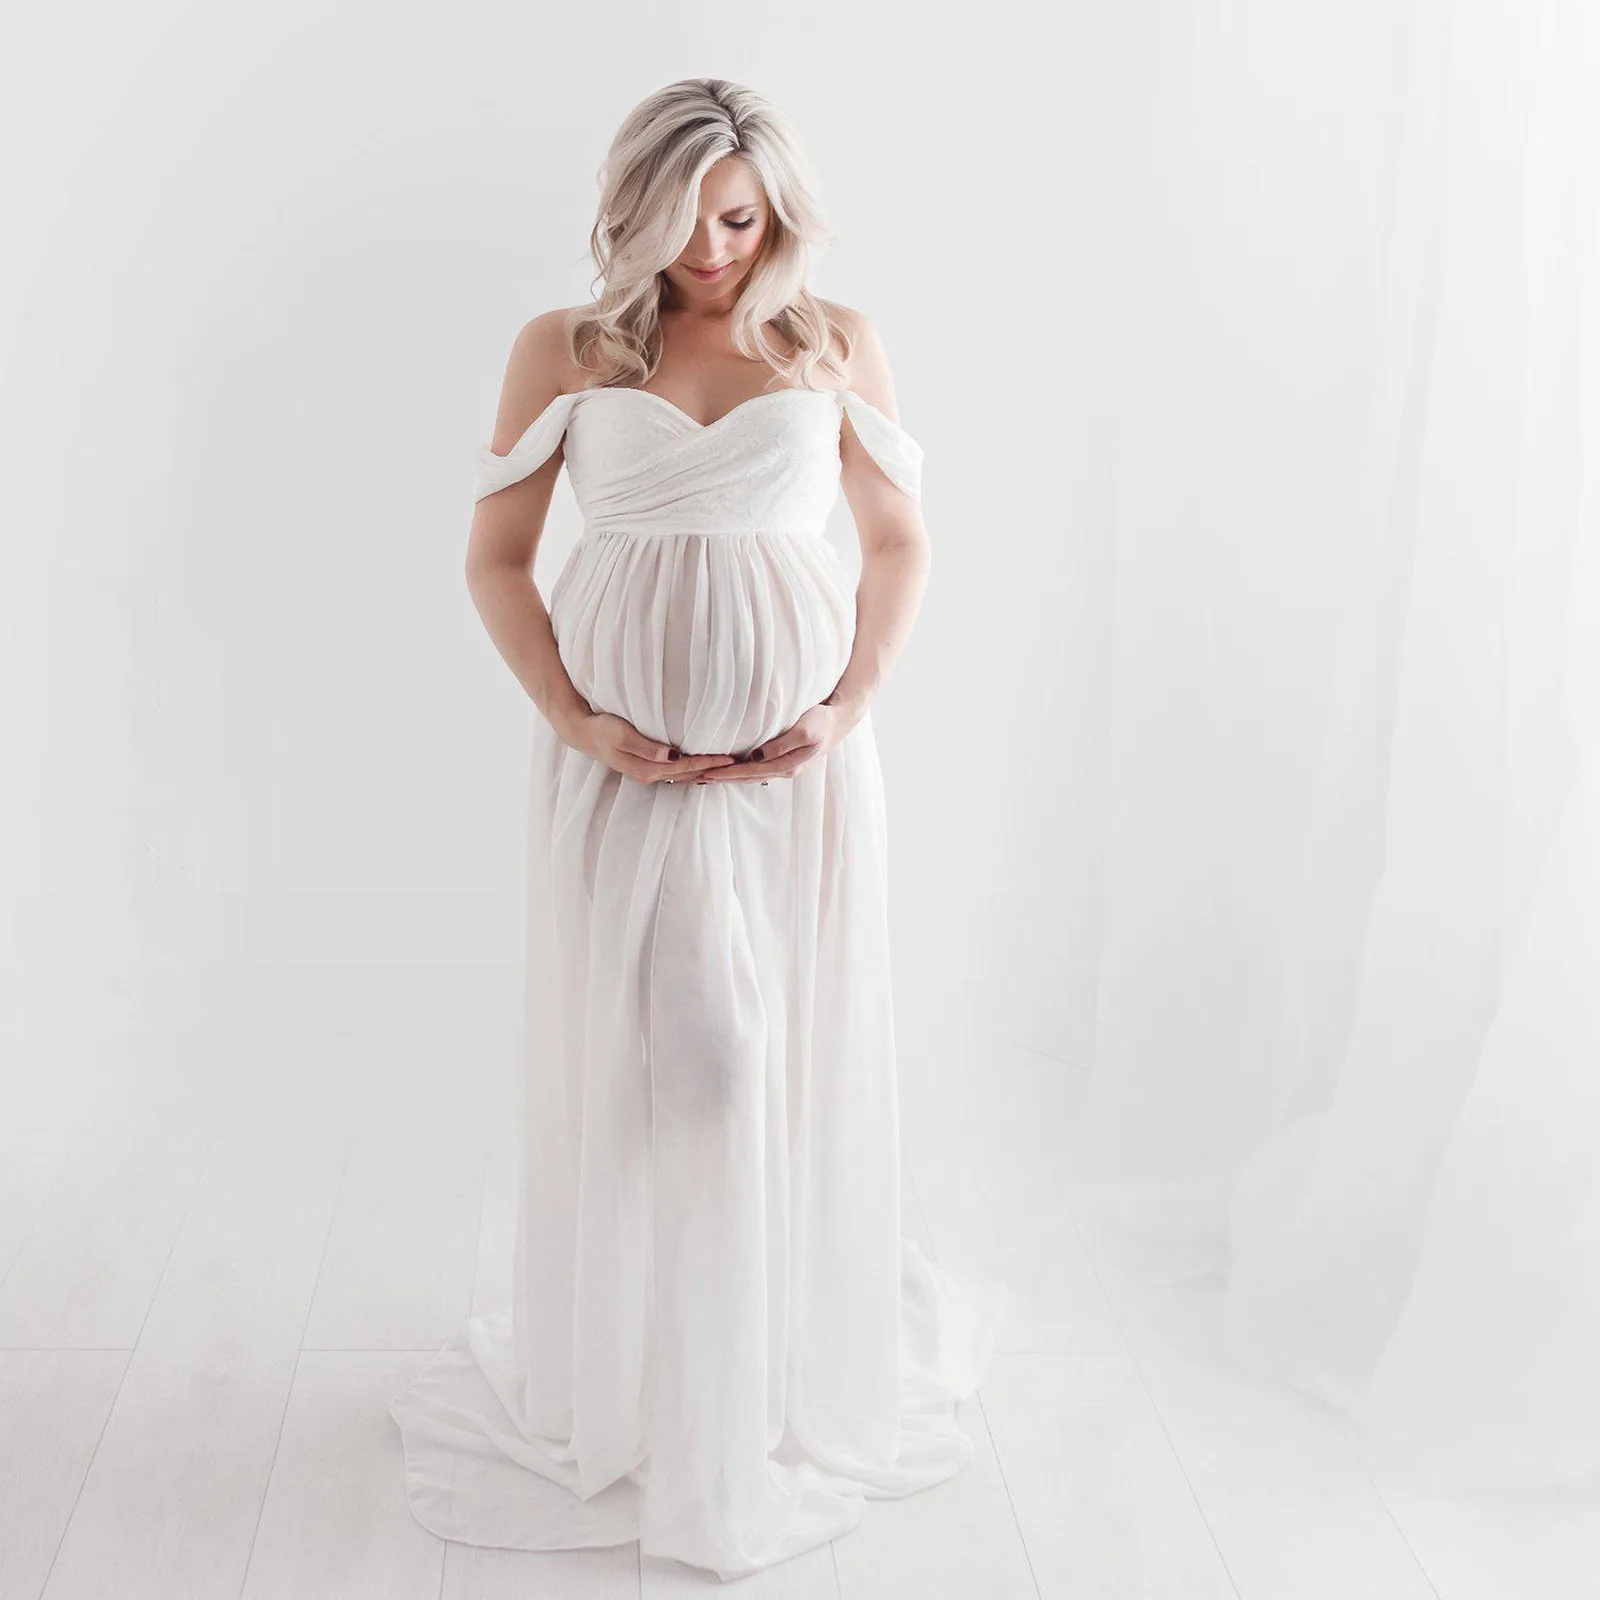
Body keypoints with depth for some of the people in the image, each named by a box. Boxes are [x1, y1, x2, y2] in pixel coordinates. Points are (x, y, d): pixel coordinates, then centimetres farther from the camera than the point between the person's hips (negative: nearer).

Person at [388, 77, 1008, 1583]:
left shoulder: (834, 342, 4)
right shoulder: (564, 351, 2)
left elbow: (901, 542, 9)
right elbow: (494, 557, 4)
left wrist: (849, 705, -5)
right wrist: (573, 719, -8)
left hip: (797, 760, 1)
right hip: (623, 763, -1)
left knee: (792, 1054, 7)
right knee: (632, 1058, 1)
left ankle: (797, 1367, 28)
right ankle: (626, 1385, 21)